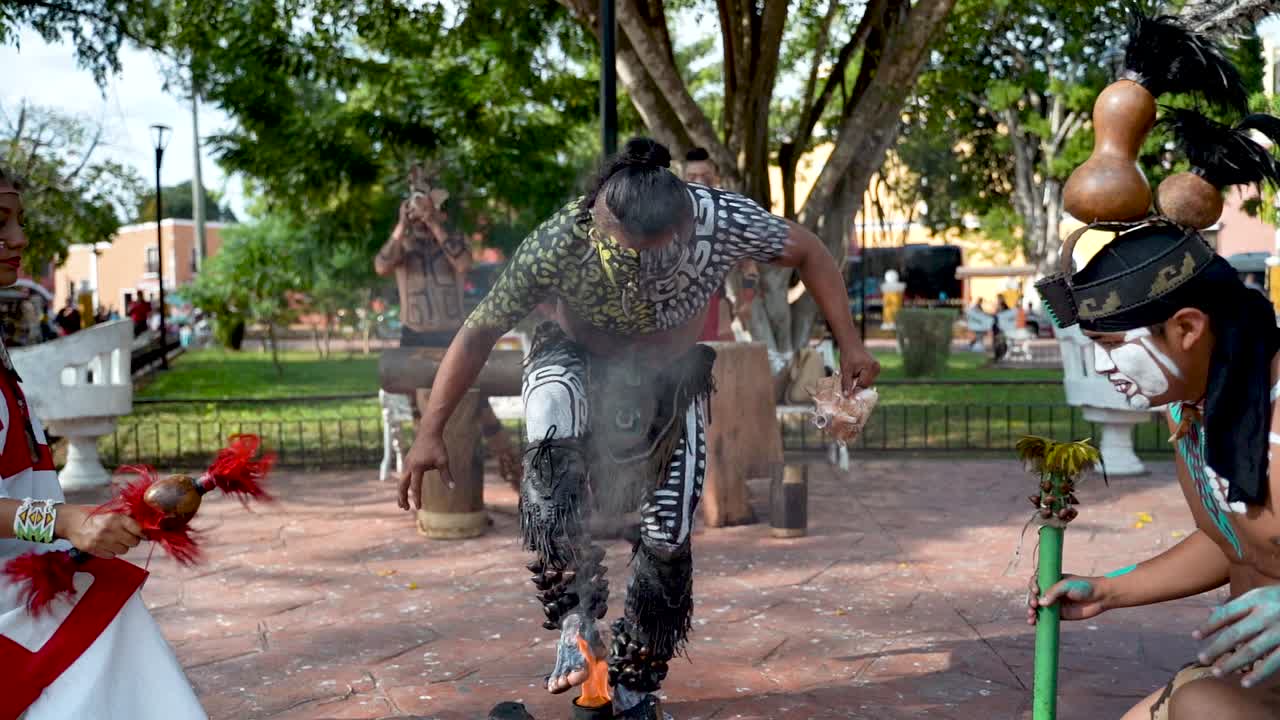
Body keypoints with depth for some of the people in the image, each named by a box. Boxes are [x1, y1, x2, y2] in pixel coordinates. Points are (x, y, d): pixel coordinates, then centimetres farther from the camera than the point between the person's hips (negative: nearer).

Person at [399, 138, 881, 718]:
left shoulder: (723, 220, -32)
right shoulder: (553, 248, -34)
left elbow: (807, 253, -13)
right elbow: (479, 333, -21)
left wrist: (849, 343, -19)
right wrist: (430, 433, -24)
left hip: (671, 379, 2)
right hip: (577, 359, -1)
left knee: (667, 539, -6)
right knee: (554, 408, -38)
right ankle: (575, 613, -25)